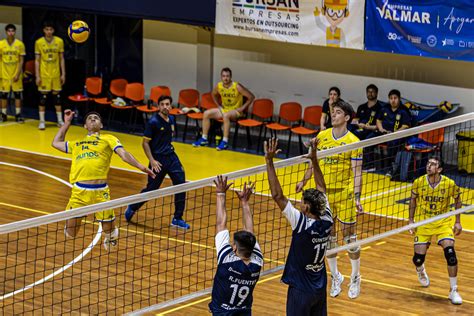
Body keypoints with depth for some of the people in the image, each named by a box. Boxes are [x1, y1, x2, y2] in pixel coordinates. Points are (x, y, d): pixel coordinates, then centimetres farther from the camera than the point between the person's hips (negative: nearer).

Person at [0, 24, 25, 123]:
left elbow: (21, 60, -2)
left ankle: (18, 115, 7)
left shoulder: (20, 44, -3)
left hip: (16, 74, 0)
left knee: (17, 94, 2)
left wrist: (18, 74, -9)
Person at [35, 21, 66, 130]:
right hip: (44, 75, -2)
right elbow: (37, 60, -1)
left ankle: (60, 120, 15)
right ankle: (42, 121, 7)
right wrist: (37, 76, -6)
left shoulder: (59, 41, 1)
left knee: (57, 96, 7)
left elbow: (61, 59, 7)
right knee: (43, 97, 0)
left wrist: (63, 74, 2)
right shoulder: (39, 42, -3)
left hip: (56, 75, 2)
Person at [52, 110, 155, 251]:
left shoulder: (108, 139, 16)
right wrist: (67, 122, 38)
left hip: (100, 191, -2)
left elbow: (124, 155, 7)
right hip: (79, 190, 2)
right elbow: (56, 143, 39)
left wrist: (142, 167, -4)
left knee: (110, 232, 4)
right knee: (70, 234, 5)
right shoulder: (77, 143, 26)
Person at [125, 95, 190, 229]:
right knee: (151, 189, 1)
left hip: (171, 156, 6)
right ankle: (132, 208, 27)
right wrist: (152, 160, -18)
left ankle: (177, 219, 5)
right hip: (158, 159, -6)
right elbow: (145, 143, -13)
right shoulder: (153, 122, -14)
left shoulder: (171, 119, 7)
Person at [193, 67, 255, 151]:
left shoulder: (237, 87, -20)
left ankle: (225, 142, -34)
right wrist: (219, 105, 8)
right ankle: (204, 139, -4)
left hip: (236, 111, -6)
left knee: (226, 115, -38)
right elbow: (214, 95, 19)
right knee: (206, 113, -10)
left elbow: (251, 97, -16)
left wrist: (242, 108, -17)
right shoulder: (219, 86, -6)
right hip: (224, 109, 6)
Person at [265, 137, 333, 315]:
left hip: (301, 289, -7)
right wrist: (314, 159, 10)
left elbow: (277, 195, -25)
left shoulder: (303, 224, -22)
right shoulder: (327, 222, -6)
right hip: (320, 288, 7)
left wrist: (269, 161, -24)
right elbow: (321, 189, 8)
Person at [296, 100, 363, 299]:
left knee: (349, 234, 1)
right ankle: (335, 276, 23)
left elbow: (357, 173, -11)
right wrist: (304, 181, 16)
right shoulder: (322, 136, 4)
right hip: (324, 193, 4)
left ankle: (355, 278, 16)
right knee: (328, 235, 9)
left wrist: (357, 197, -18)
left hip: (345, 194, -4)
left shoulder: (353, 142, -9)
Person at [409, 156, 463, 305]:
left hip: (443, 222, -1)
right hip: (423, 223, 1)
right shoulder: (418, 182, -13)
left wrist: (458, 222, 1)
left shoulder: (449, 184, -17)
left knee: (450, 252, -20)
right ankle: (420, 271, 40)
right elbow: (413, 199, 6)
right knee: (418, 258, -3)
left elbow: (457, 200, 2)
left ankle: (454, 291, -6)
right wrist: (411, 220, 3)